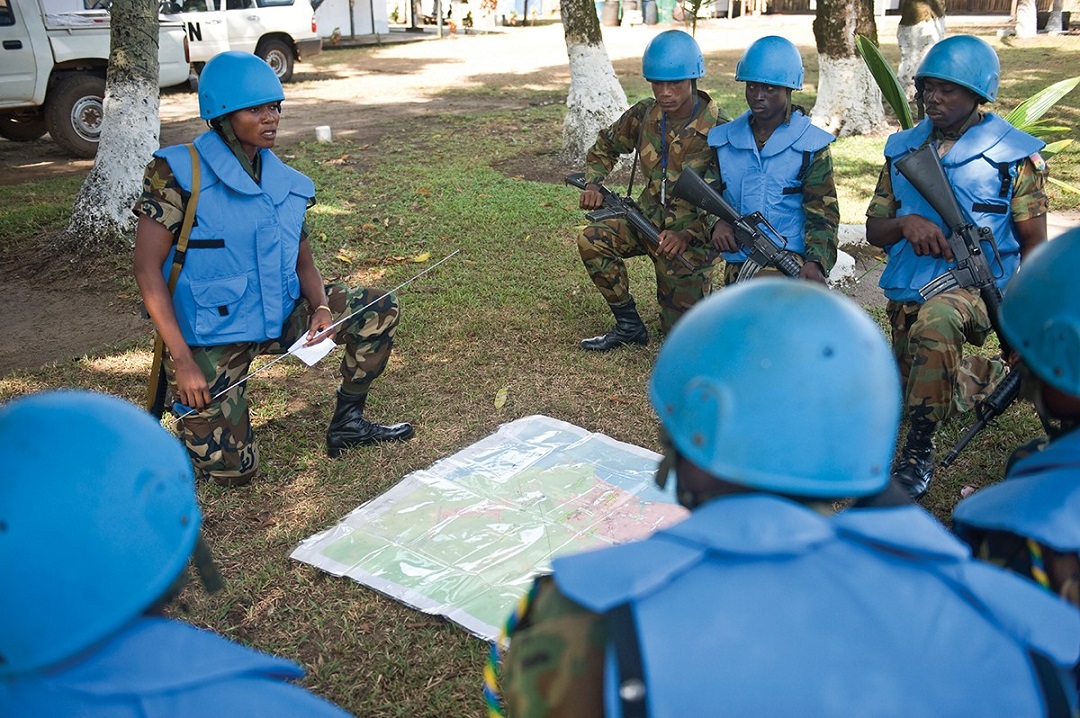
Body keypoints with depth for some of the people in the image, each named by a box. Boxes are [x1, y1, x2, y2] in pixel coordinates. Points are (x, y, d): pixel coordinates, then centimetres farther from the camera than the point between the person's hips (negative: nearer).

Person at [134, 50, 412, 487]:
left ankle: (347, 424, 7)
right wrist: (183, 360, -22)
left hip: (279, 318, 6)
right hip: (208, 337, -5)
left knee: (378, 310, -5)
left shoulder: (286, 183, 2)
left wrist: (320, 307, -14)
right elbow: (147, 268, -17)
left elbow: (303, 262, 9)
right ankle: (187, 403, 24)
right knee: (232, 472, -6)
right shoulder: (179, 172, -15)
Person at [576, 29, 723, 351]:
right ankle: (629, 325, -3)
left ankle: (705, 289, 32)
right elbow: (605, 146, 12)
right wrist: (593, 184, -6)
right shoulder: (644, 115, -6)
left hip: (691, 237, -5)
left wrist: (686, 235, -33)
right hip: (648, 219, 5)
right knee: (591, 240, -21)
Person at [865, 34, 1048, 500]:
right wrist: (904, 222, -16)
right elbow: (873, 229, 8)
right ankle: (993, 377, 48)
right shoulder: (903, 149, 8)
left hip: (975, 285, -6)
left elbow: (1034, 242, -2)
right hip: (906, 292, 6)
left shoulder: (1013, 154, -4)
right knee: (916, 387, 18)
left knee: (934, 322, -40)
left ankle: (918, 454, -27)